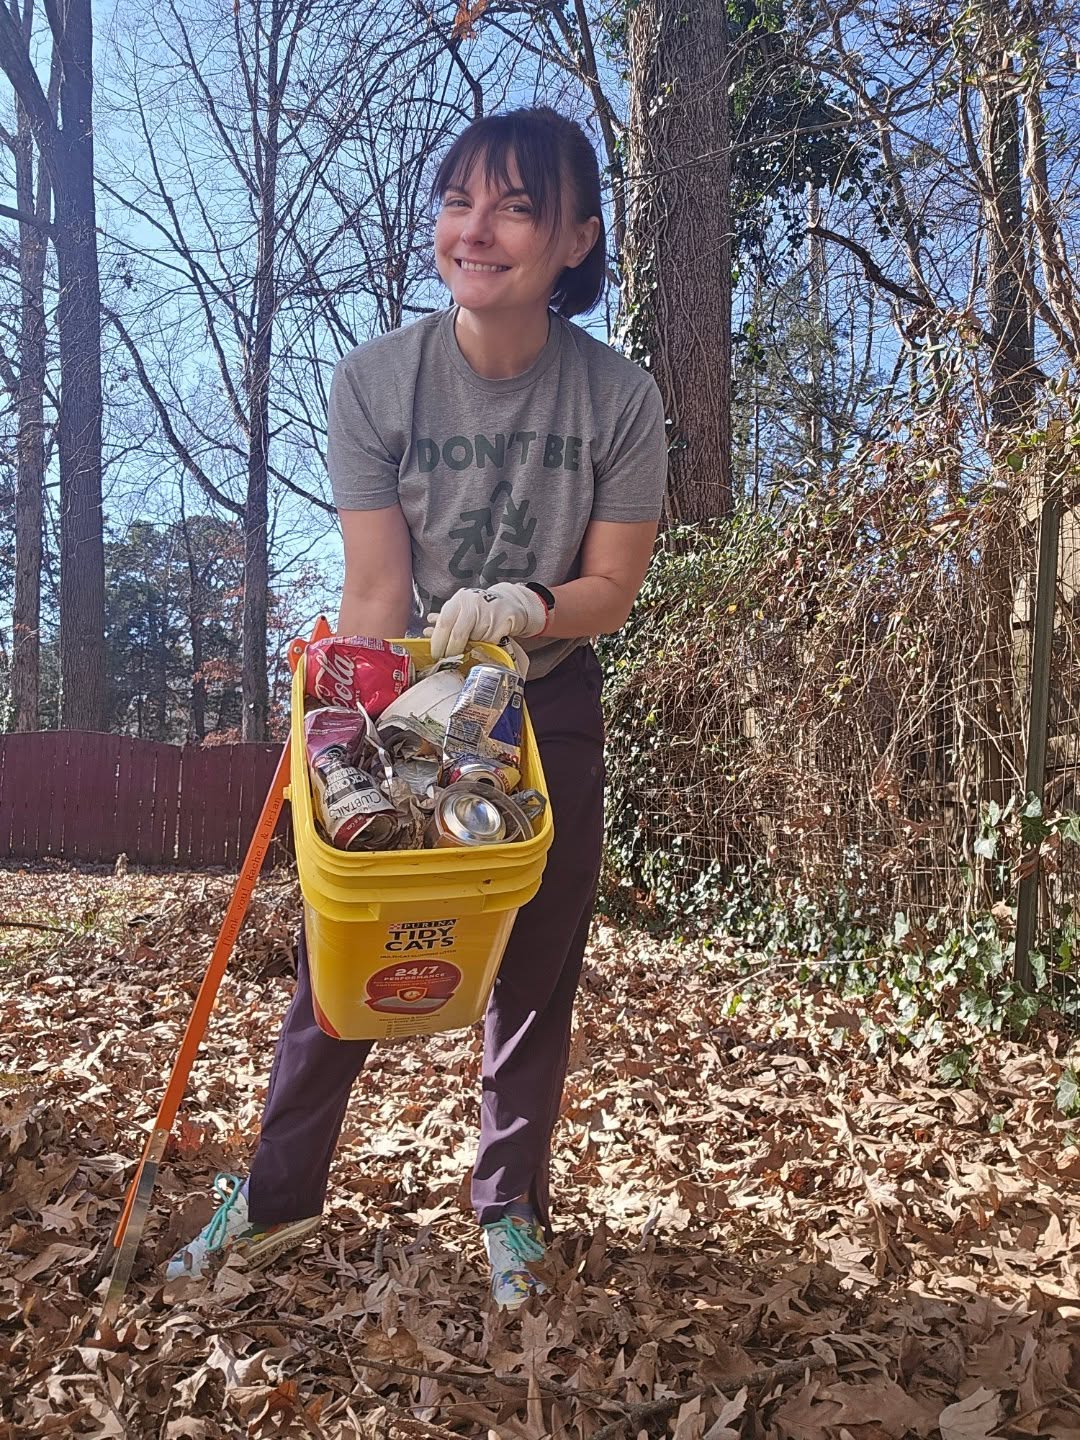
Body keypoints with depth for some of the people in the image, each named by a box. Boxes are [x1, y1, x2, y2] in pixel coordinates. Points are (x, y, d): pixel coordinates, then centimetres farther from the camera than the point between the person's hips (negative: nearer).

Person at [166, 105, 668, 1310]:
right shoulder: (374, 381, -14)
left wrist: (525, 607, -30)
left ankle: (511, 1206, 30)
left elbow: (613, 587, -10)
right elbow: (376, 590, -15)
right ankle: (277, 1196, 28)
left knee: (534, 970, 9)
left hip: (549, 710, 1)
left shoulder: (618, 399, -14)